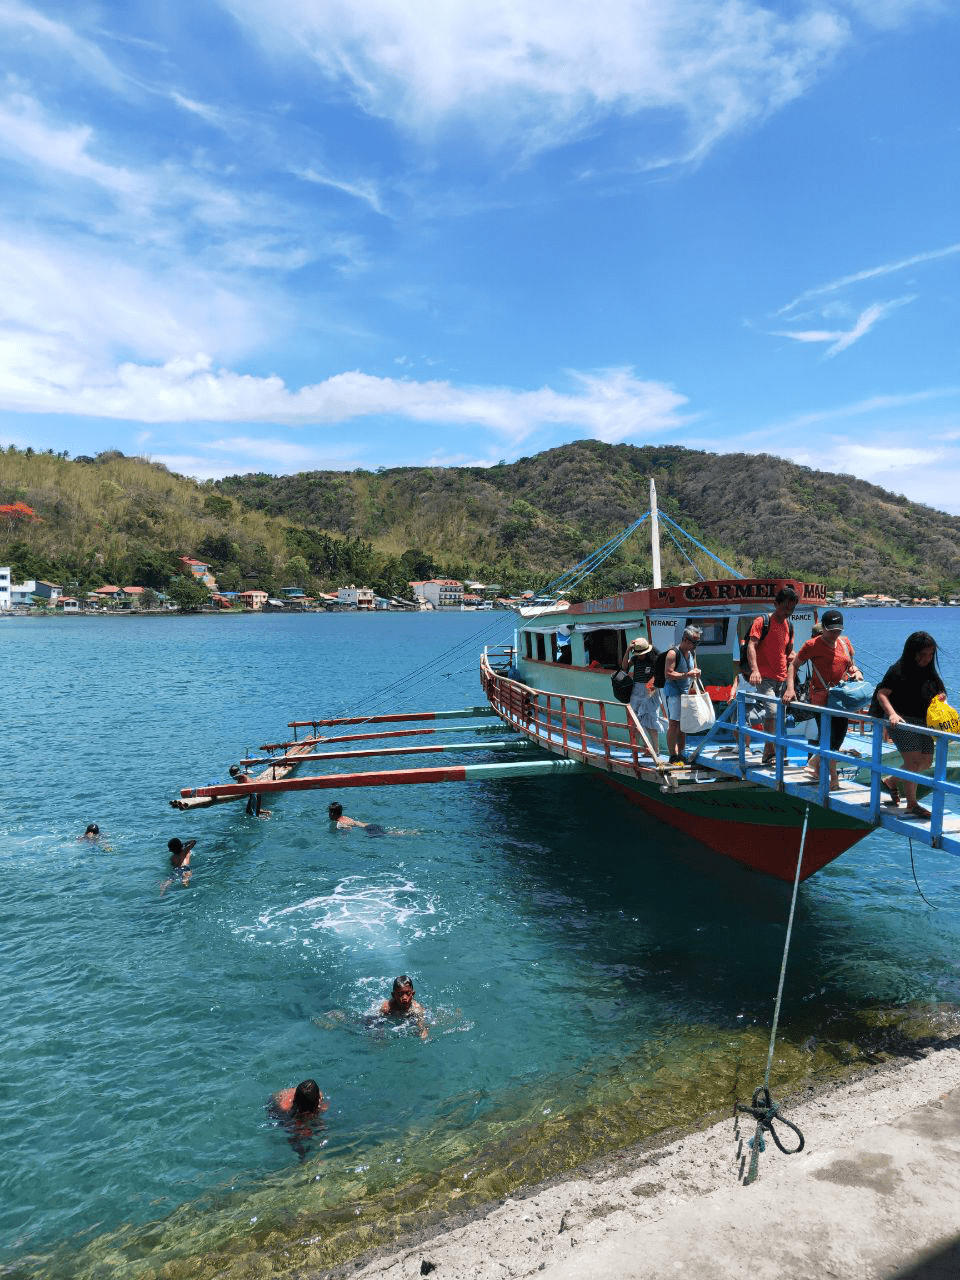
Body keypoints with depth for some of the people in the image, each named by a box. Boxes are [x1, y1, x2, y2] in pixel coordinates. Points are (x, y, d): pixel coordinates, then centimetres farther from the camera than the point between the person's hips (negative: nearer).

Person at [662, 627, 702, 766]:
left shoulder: (692, 652, 12)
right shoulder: (673, 653, -14)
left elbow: (695, 668, 25)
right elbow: (668, 674, -19)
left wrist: (696, 671, 1)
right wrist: (687, 674, -24)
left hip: (686, 692, 8)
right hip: (673, 692, -8)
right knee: (673, 724, -9)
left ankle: (681, 754, 17)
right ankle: (673, 756, -6)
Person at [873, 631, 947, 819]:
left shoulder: (929, 673, 12)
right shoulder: (898, 670, -10)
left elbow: (937, 694, 22)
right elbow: (882, 693, -14)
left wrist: (940, 699, -3)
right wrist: (892, 714, -28)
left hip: (922, 722, 8)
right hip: (901, 721, -8)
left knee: (926, 761, 10)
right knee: (913, 759, -12)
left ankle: (891, 782, 29)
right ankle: (912, 804, -3)